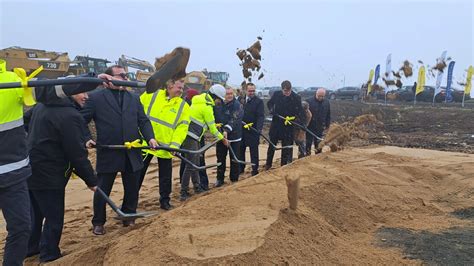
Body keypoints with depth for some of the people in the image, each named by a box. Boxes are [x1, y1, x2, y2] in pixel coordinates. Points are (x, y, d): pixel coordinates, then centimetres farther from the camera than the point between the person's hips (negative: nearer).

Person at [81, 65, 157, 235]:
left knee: (132, 190, 13)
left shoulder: (134, 98, 11)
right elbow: (82, 120, 0)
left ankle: (129, 218, 33)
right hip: (108, 154, -3)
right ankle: (98, 222, 28)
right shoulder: (96, 98, -1)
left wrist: (150, 137, -6)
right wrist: (87, 139, -14)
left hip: (132, 154, 4)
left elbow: (143, 121, 9)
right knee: (102, 190, 9)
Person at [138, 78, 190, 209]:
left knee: (165, 175, 10)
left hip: (166, 147, 0)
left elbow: (182, 127, -7)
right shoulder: (151, 95, -3)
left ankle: (165, 200, 27)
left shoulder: (183, 106, -2)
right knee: (138, 172, 13)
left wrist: (175, 144, -19)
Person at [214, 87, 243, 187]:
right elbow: (215, 117, 16)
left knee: (234, 159, 5)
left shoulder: (237, 105, -12)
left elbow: (234, 119, -24)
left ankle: (234, 179, 19)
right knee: (220, 159, 13)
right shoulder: (218, 104, 4)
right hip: (221, 136, 5)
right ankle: (220, 179, 27)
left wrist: (227, 130, -36)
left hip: (234, 137, -4)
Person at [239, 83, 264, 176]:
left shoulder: (259, 101, -6)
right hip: (241, 129, 4)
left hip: (253, 130, -4)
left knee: (254, 150, 4)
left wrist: (259, 128, -25)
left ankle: (255, 169, 14)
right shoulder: (241, 100, 6)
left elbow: (261, 116, -13)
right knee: (241, 149, 13)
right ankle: (241, 167, 27)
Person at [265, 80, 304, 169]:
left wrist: (297, 118, -25)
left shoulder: (296, 98, -10)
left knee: (286, 146, 3)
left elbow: (300, 111, -6)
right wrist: (271, 110, -7)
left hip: (288, 125, -2)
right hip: (276, 123, 2)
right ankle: (268, 164, 29)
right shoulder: (276, 94, -4)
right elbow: (269, 103, 12)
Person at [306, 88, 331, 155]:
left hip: (320, 127, 4)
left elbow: (328, 115, 12)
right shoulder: (309, 101, -9)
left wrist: (327, 125, 8)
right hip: (310, 126, -4)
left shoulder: (326, 102, 5)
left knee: (319, 144, 12)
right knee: (308, 143, 4)